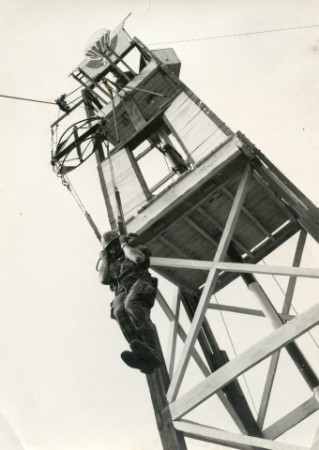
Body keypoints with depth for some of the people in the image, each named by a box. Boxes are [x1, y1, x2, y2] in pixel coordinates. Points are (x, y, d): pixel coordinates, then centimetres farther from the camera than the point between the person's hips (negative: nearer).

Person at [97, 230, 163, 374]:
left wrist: (124, 244, 10)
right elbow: (103, 280, 12)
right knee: (119, 312, -34)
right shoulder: (109, 265, 33)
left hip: (139, 287, -3)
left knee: (131, 305, -39)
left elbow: (138, 258, -4)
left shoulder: (134, 251, 22)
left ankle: (152, 352, -55)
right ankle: (143, 357, -54)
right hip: (121, 294, 3)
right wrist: (104, 259, 19)